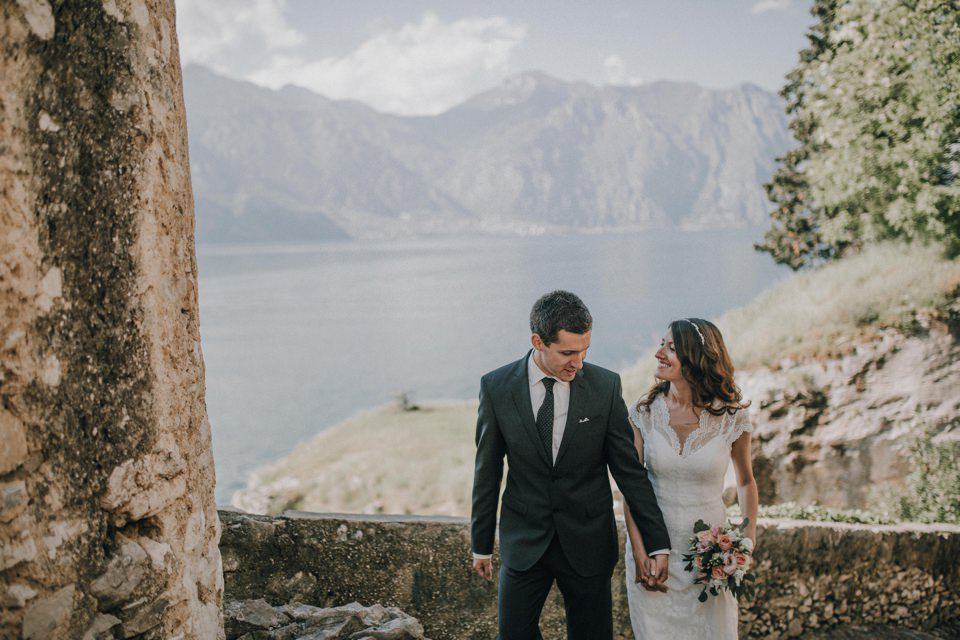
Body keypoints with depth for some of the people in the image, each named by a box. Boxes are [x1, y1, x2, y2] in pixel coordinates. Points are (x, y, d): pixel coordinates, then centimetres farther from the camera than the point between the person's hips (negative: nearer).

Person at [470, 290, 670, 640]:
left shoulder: (605, 385, -8)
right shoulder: (496, 387, -8)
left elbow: (629, 469, -3)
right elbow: (487, 472, 1)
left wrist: (657, 543, -3)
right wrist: (481, 544, 7)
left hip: (588, 543, 0)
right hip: (523, 543, 0)